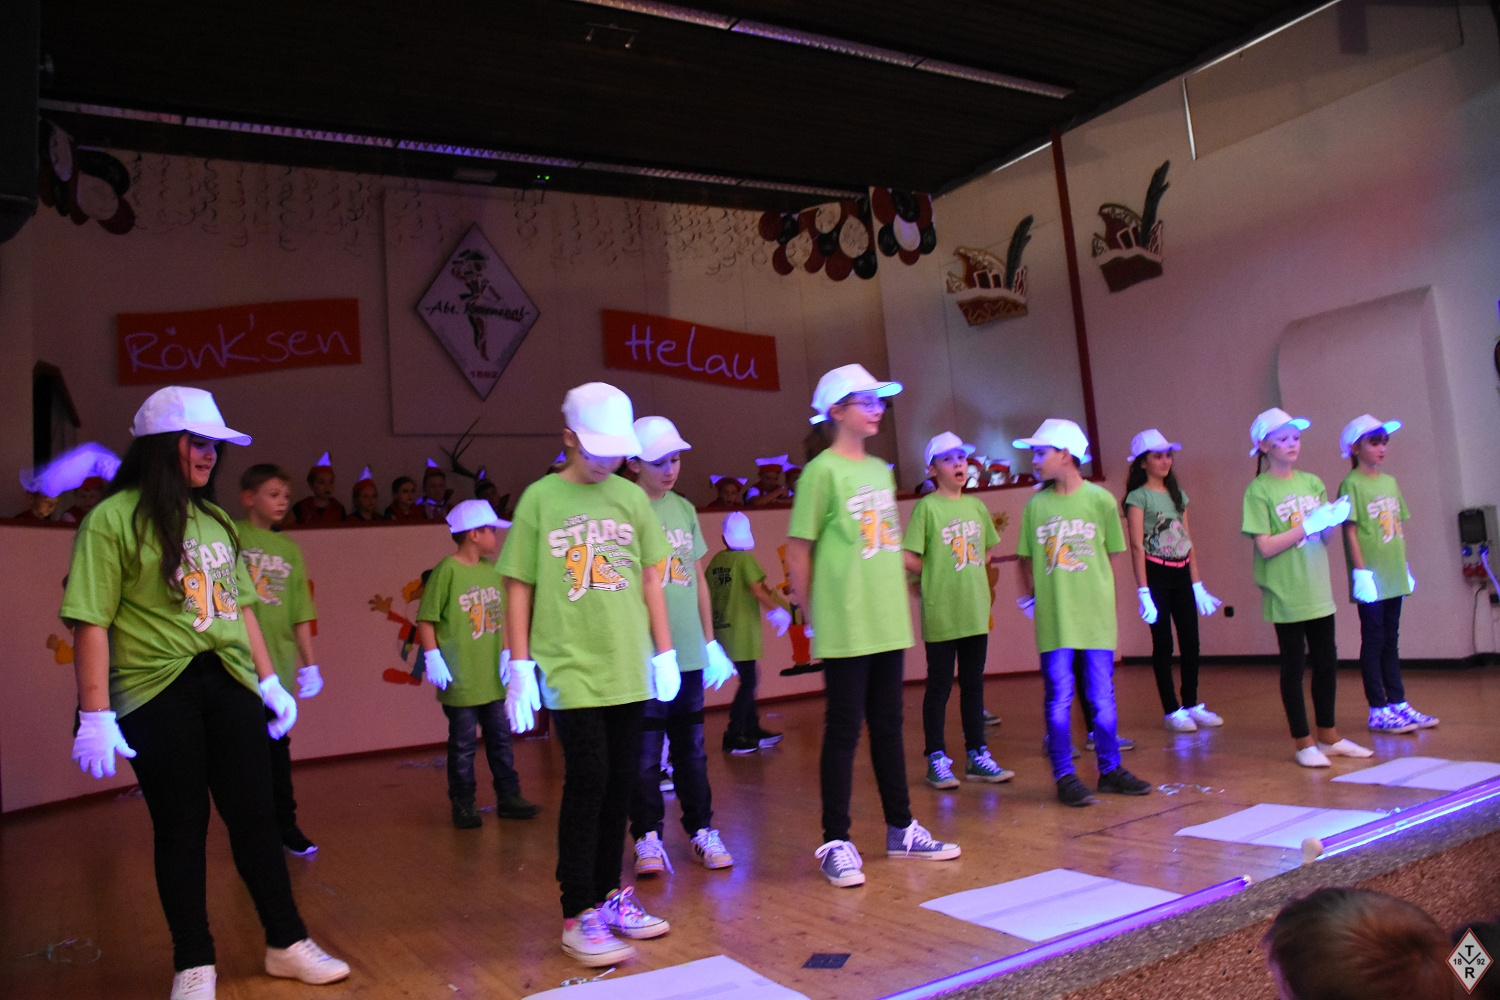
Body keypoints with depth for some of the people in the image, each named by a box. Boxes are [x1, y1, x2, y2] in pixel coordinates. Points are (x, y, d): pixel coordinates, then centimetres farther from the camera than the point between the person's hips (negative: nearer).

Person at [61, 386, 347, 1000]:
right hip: (157, 694, -5)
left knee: (255, 813, 10)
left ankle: (286, 944, 23)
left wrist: (269, 680, 13)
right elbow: (91, 621, -11)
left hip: (230, 684, 5)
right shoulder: (113, 519, -7)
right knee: (181, 828, 6)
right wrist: (95, 716, -15)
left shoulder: (214, 519, 11)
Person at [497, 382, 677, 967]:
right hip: (571, 670, -4)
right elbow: (519, 587, -1)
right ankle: (579, 915, 8)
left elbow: (650, 579, 12)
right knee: (586, 782, -4)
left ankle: (609, 893, 26)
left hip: (628, 668, 4)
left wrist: (664, 651, 10)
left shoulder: (632, 497, 8)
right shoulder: (540, 499, -2)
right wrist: (519, 665, -5)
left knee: (620, 782, 10)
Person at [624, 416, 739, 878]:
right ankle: (647, 838, 18)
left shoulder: (685, 509, 12)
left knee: (692, 748, 13)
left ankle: (701, 830, 24)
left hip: (689, 653, 5)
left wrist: (710, 641, 15)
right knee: (645, 753, 4)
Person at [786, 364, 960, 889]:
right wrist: (812, 614, -6)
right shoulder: (823, 471, -9)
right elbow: (798, 549, -9)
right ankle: (836, 843, 9)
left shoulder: (881, 470, 14)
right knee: (844, 730, -1)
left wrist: (898, 600, 14)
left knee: (888, 725, 15)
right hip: (846, 628, -7)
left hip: (889, 624, 7)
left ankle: (901, 828, 27)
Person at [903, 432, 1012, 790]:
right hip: (940, 612, -5)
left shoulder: (976, 506, 9)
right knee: (940, 686, 2)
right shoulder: (926, 507, -8)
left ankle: (976, 756, 22)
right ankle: (936, 760, 12)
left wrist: (970, 572, 6)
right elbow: (910, 560, -11)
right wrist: (938, 576, -2)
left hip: (976, 611, 5)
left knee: (973, 684, 13)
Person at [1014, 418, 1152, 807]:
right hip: (1053, 619, 0)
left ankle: (1110, 770, 23)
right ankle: (1064, 777, 11)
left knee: (1103, 698, 9)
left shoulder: (1100, 499, 0)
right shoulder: (1036, 505, 3)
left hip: (1096, 614, 0)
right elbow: (1027, 559, 8)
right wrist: (1032, 597, 1)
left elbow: (1111, 554, 7)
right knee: (1059, 699, 2)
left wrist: (1091, 590, 2)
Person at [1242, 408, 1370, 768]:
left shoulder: (1312, 482, 8)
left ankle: (1329, 736, 25)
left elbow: (1324, 538, 10)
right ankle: (1304, 742, 12)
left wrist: (1334, 520, -10)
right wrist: (1308, 524, -19)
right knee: (1294, 665, 2)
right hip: (1286, 594, -6)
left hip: (1318, 590, 6)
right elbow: (1265, 547, -15)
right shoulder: (1259, 490, -8)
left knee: (1327, 662, 12)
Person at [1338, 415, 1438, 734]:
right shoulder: (1352, 485, -9)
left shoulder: (1390, 482, 12)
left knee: (1390, 641, 14)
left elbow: (1399, 530, 15)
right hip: (1371, 578, -7)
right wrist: (1360, 571, -16)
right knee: (1373, 642, 0)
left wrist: (1405, 566, 14)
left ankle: (1398, 703, 21)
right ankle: (1378, 710, 6)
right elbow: (1350, 531, -13)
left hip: (1393, 577, 7)